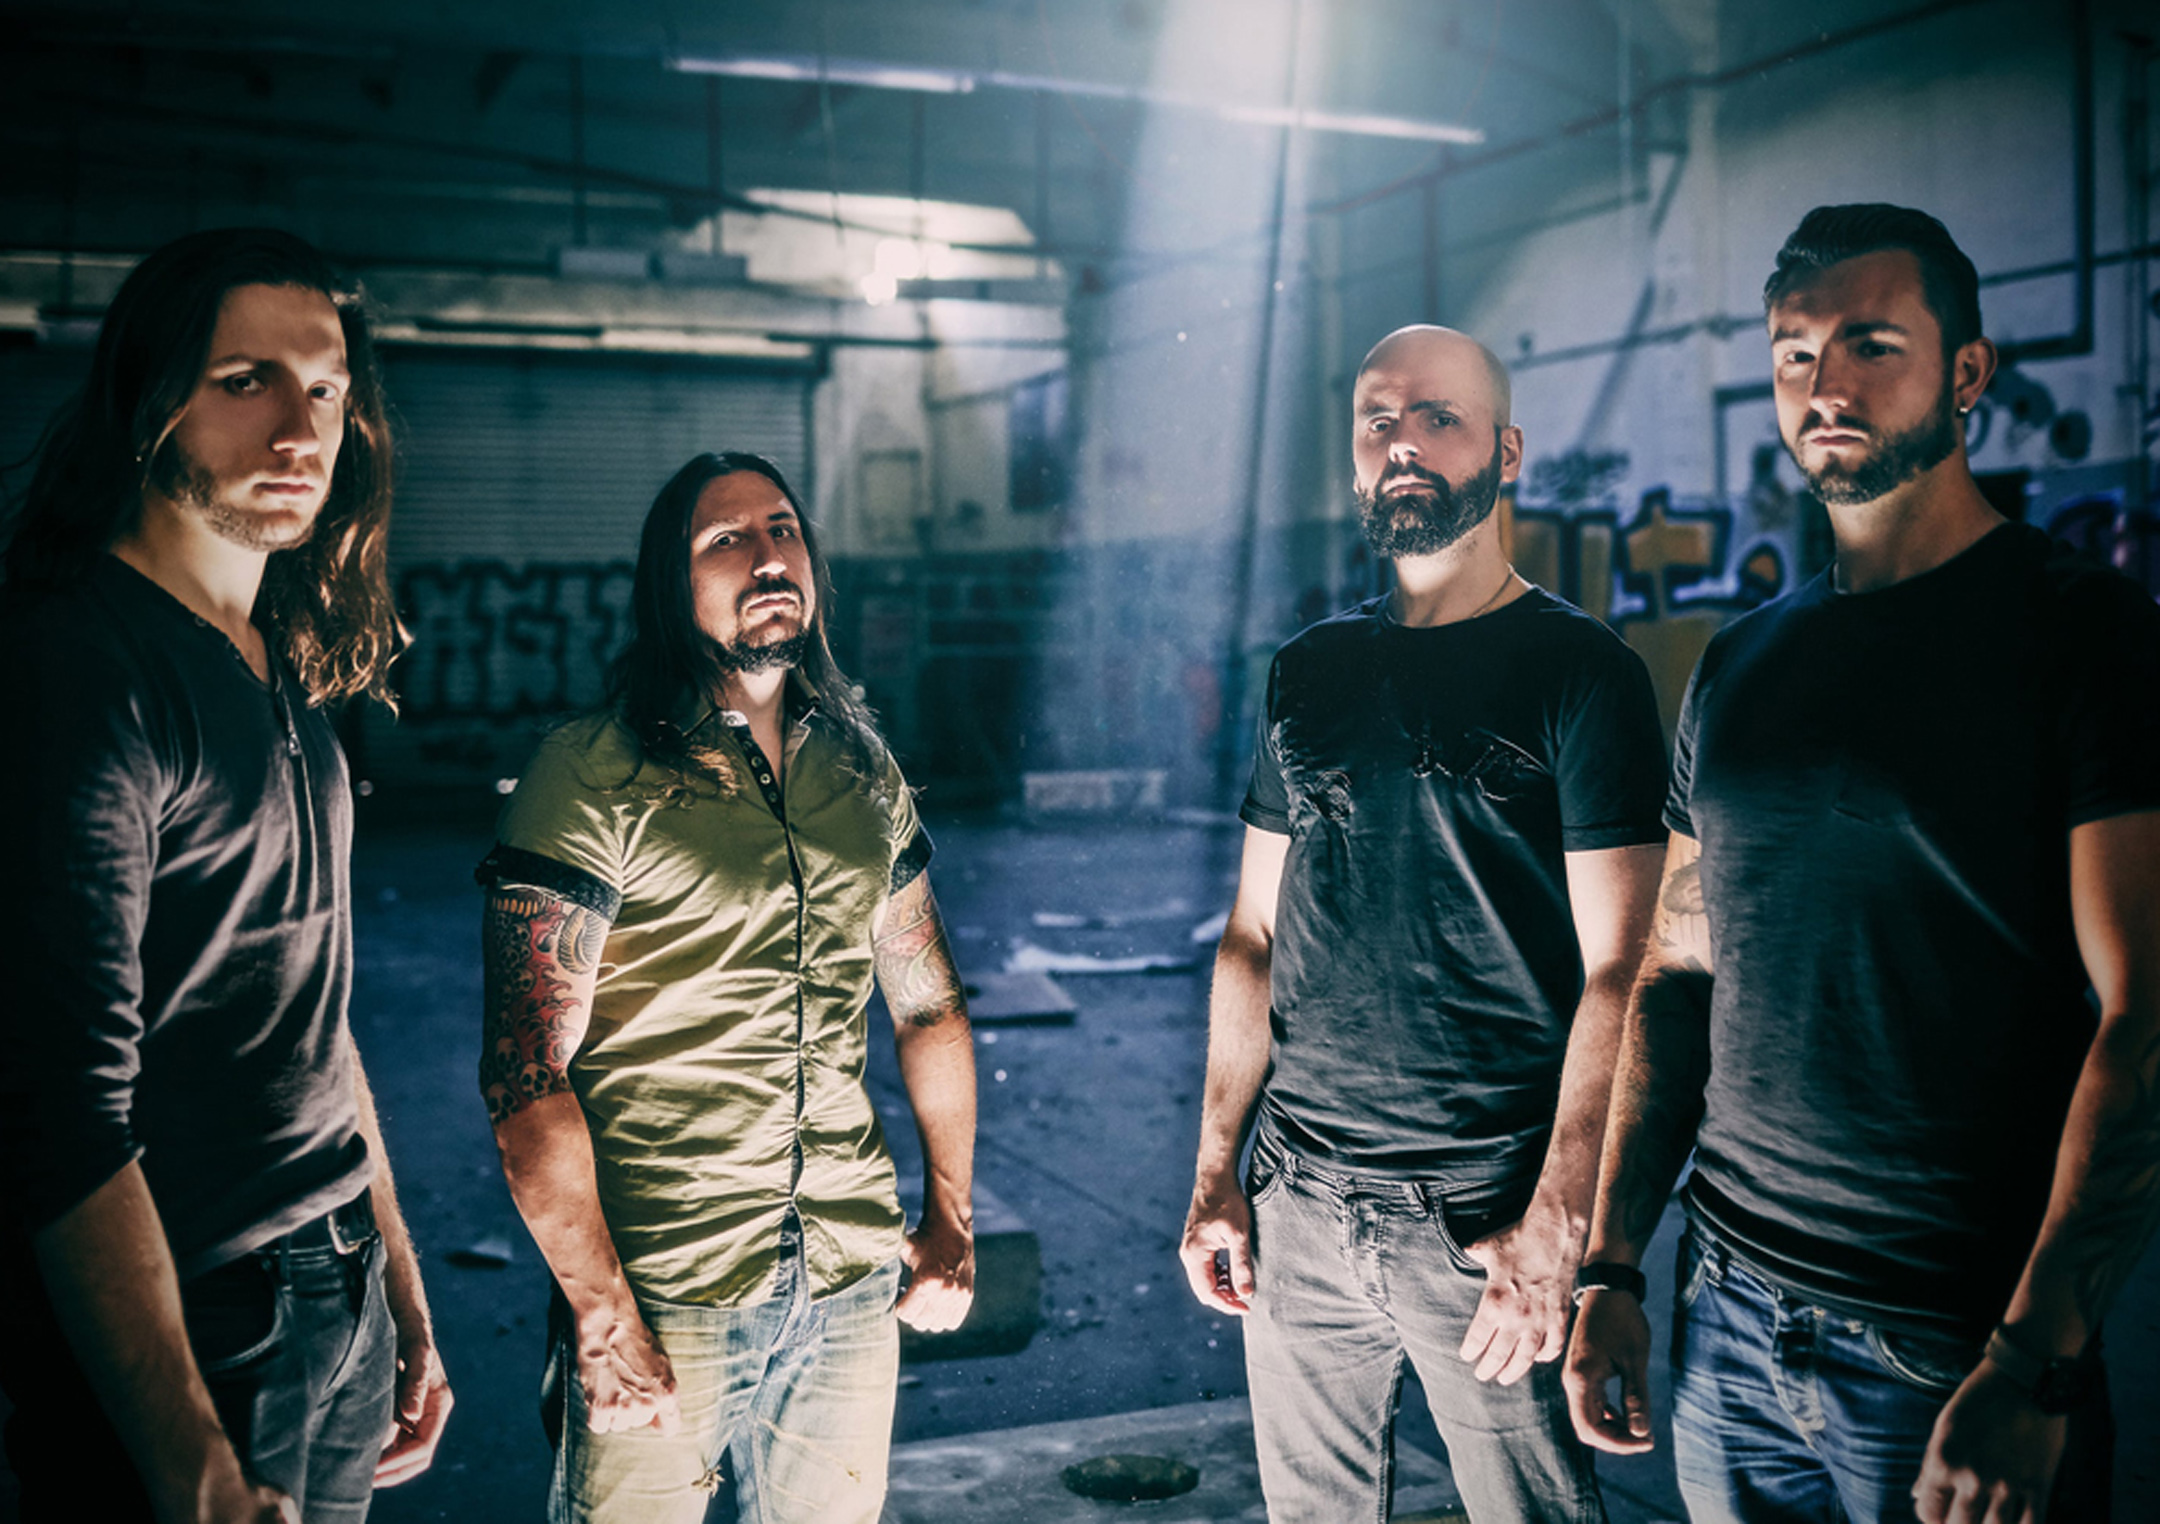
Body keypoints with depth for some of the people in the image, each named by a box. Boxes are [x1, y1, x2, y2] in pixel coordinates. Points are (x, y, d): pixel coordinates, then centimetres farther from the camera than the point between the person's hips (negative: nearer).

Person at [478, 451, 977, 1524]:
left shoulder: (865, 772, 7)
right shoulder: (592, 777, -10)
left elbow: (928, 1004, 15)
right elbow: (528, 1079, -14)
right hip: (660, 1289, -5)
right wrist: (602, 1313, -17)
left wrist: (951, 1215, 9)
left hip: (853, 1288, 5)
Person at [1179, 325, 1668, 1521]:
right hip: (1296, 1198, 5)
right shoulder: (1309, 671, 9)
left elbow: (1616, 971, -11)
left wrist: (1556, 1224, -18)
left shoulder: (1579, 671, -6)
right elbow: (1253, 933, 12)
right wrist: (1214, 1174, 7)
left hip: (1486, 1218, -5)